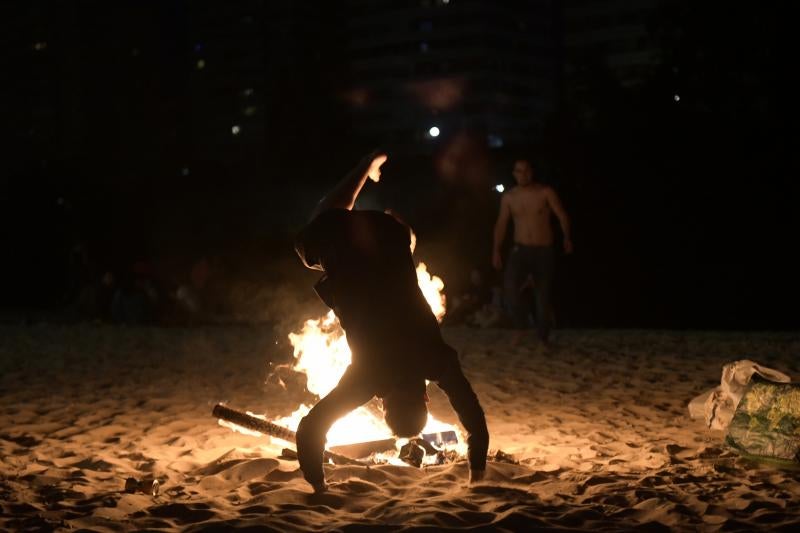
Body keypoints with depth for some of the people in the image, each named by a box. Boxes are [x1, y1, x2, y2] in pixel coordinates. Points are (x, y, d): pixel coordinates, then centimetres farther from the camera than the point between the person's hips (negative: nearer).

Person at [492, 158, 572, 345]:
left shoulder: (546, 193, -2)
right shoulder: (509, 197, 6)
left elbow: (562, 216, -8)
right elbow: (501, 224, 11)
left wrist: (567, 238, -22)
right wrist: (496, 250, 4)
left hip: (544, 251, -1)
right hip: (520, 249, 1)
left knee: (543, 295, 2)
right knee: (510, 286, -23)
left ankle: (543, 337, 16)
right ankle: (520, 328, -6)